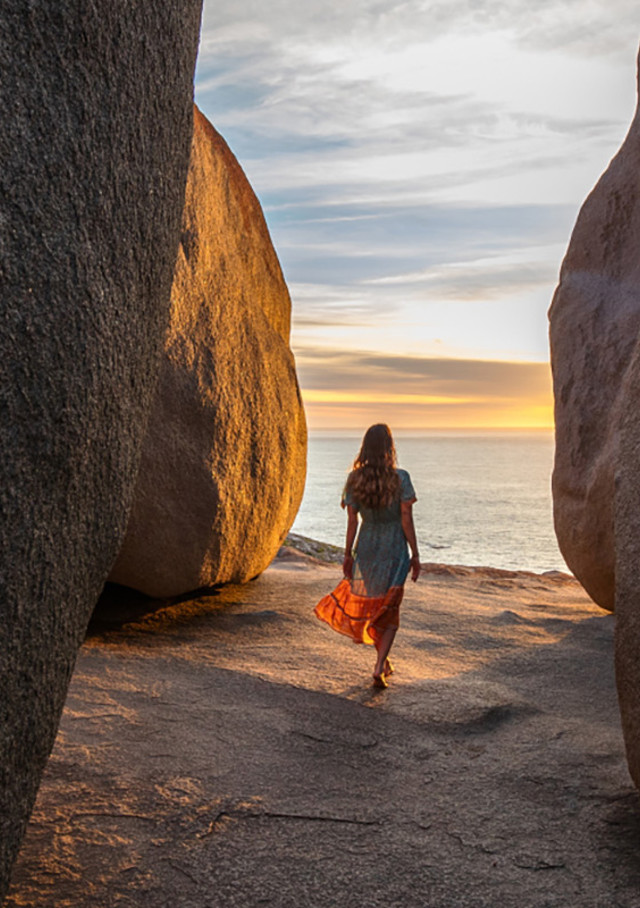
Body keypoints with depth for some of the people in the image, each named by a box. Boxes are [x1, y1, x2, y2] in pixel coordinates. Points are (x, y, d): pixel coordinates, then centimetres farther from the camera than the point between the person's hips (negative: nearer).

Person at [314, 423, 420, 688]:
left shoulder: (355, 479, -7)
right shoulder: (400, 478, -14)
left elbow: (352, 522, -3)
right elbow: (407, 520, -12)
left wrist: (348, 554, 7)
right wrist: (415, 555, -3)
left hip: (365, 549, 2)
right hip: (394, 550, -2)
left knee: (368, 605, 21)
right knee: (390, 612, 10)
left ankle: (384, 661, 34)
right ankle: (379, 666, -3)